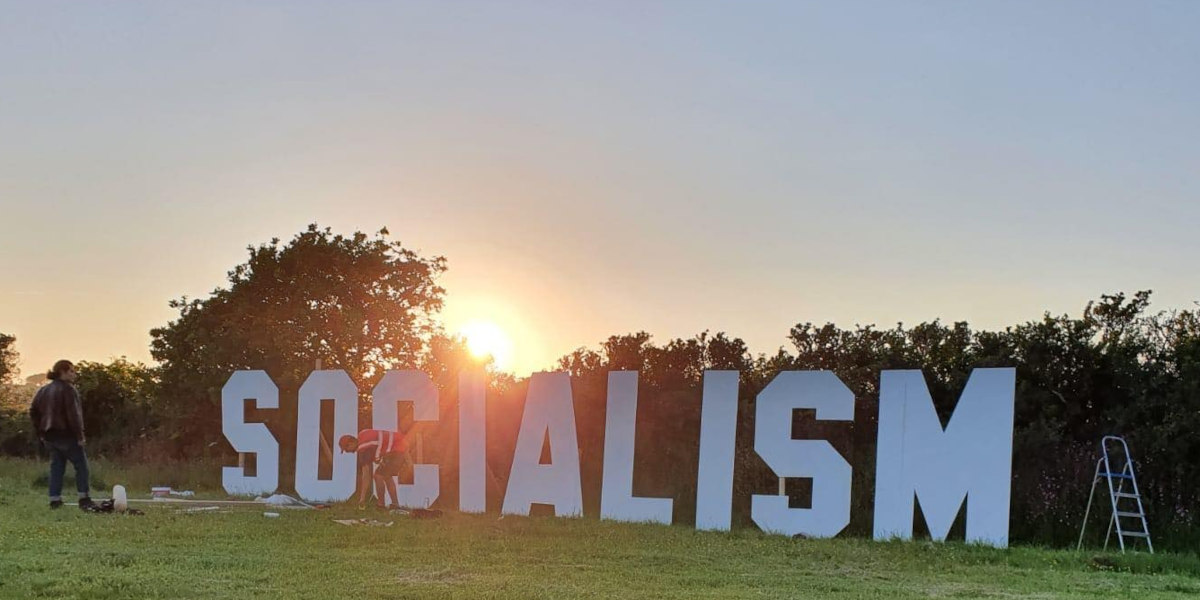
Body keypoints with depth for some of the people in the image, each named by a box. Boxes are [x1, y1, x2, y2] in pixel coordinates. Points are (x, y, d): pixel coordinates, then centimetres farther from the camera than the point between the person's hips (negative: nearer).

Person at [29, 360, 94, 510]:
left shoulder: (43, 390, 13)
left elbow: (33, 411, 14)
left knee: (56, 466, 12)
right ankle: (84, 499, -2)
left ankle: (55, 500, 7)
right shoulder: (68, 389, -12)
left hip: (49, 436, 7)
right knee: (81, 465, 1)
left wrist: (40, 433, 16)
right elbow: (73, 414, -19)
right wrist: (80, 436, -15)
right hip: (66, 435, -7)